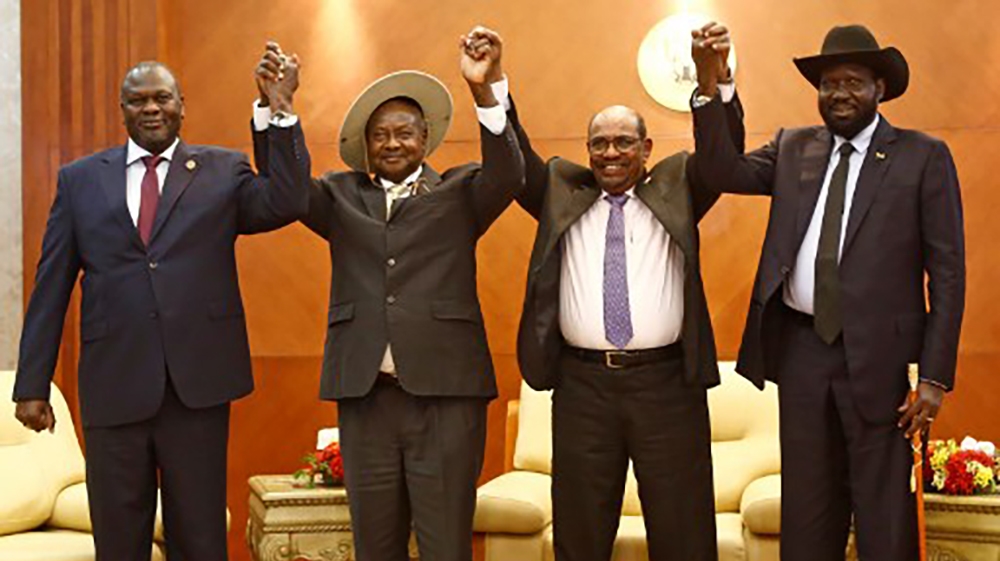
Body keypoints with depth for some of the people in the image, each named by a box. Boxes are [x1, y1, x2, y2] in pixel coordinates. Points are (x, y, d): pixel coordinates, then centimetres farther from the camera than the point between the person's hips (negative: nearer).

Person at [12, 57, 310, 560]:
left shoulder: (223, 170, 7)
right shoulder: (79, 179, 9)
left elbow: (286, 203, -10)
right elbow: (51, 287, 7)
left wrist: (281, 112, -18)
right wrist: (32, 383, 3)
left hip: (198, 386, -1)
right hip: (113, 387, 1)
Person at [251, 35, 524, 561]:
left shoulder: (458, 193, 7)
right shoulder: (342, 196, 14)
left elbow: (508, 175, -10)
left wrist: (483, 90, -26)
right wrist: (272, 101, -15)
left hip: (445, 394, -2)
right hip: (364, 394, 2)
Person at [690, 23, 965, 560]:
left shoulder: (923, 157, -1)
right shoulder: (793, 149, 11)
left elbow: (947, 273, -4)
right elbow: (723, 171, -4)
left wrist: (935, 376, -9)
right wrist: (709, 87, -17)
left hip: (876, 355, -3)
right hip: (800, 349, 4)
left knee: (883, 516, 3)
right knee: (806, 511, 11)